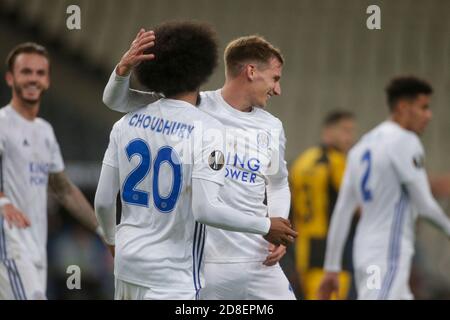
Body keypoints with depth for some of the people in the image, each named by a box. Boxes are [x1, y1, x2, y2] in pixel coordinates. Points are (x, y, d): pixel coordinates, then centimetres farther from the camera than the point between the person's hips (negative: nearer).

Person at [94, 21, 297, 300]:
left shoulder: (127, 123, 4)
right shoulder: (207, 130, -13)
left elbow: (103, 201, 7)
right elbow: (206, 209, -21)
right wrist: (266, 227, -8)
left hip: (128, 262, 6)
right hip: (172, 276, -6)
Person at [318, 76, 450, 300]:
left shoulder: (363, 145, 16)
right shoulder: (405, 141, -10)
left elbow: (341, 212, 14)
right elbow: (424, 205, -10)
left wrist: (332, 268, 15)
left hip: (364, 250, 9)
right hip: (389, 254, -9)